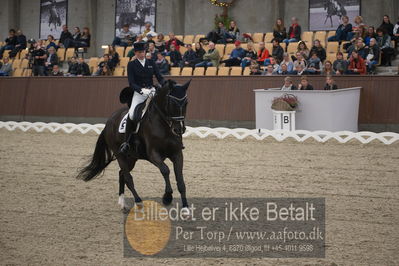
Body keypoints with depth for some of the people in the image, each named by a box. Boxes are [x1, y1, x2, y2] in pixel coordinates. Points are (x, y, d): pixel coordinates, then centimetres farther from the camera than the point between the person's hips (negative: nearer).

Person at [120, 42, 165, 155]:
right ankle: (127, 142, -16)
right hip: (138, 93, -3)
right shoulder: (131, 65, 4)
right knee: (132, 114, -26)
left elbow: (159, 77, 8)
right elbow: (131, 83, -5)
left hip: (152, 91, 3)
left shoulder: (151, 63, 12)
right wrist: (142, 90, -22)